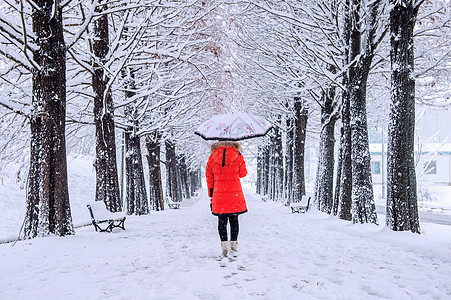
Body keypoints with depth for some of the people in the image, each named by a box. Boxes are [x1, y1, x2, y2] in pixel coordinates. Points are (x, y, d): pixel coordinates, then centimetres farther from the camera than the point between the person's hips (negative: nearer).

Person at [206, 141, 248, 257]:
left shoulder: (212, 158, 2)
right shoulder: (238, 156, -3)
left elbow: (209, 177, 5)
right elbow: (243, 173, 8)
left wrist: (211, 195, 11)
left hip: (219, 194, 0)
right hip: (235, 192, 0)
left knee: (222, 220, 5)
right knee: (234, 219, 12)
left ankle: (224, 245, -5)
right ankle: (234, 244, 19)